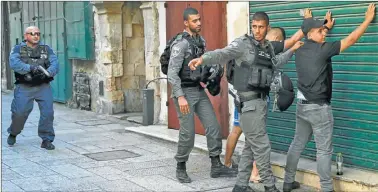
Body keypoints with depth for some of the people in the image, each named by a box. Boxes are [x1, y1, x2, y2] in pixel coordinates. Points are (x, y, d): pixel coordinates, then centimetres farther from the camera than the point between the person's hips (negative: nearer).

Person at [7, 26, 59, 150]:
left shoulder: (46, 49, 12)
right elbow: (14, 63, -12)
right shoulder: (18, 49, 7)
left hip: (43, 87, 2)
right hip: (24, 87, -1)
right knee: (19, 112, -4)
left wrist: (47, 72, -24)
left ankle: (46, 140, 5)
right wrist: (30, 68, -27)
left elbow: (55, 63, -2)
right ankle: (13, 134, 25)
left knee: (47, 112, -8)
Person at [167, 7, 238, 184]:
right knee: (188, 133, -5)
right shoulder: (180, 44, -16)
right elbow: (172, 73, -21)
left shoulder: (201, 41, 9)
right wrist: (180, 97, -27)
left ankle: (216, 167, 7)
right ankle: (181, 168, 13)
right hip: (184, 92, -7)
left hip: (199, 91, 7)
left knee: (213, 127, 1)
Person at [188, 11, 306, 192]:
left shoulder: (270, 47, 14)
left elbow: (292, 41, 24)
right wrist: (202, 59, -39)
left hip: (260, 101, 8)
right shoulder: (243, 43, -7)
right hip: (249, 102, -8)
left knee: (251, 146, 11)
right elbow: (222, 54, -22)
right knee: (261, 145, -3)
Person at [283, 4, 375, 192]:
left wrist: (326, 26, 36)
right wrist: (368, 19, 0)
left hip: (302, 105, 8)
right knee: (324, 150, 0)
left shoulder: (300, 50, 5)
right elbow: (351, 39, -10)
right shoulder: (322, 49, -16)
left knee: (297, 144, 15)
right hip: (319, 108, -7)